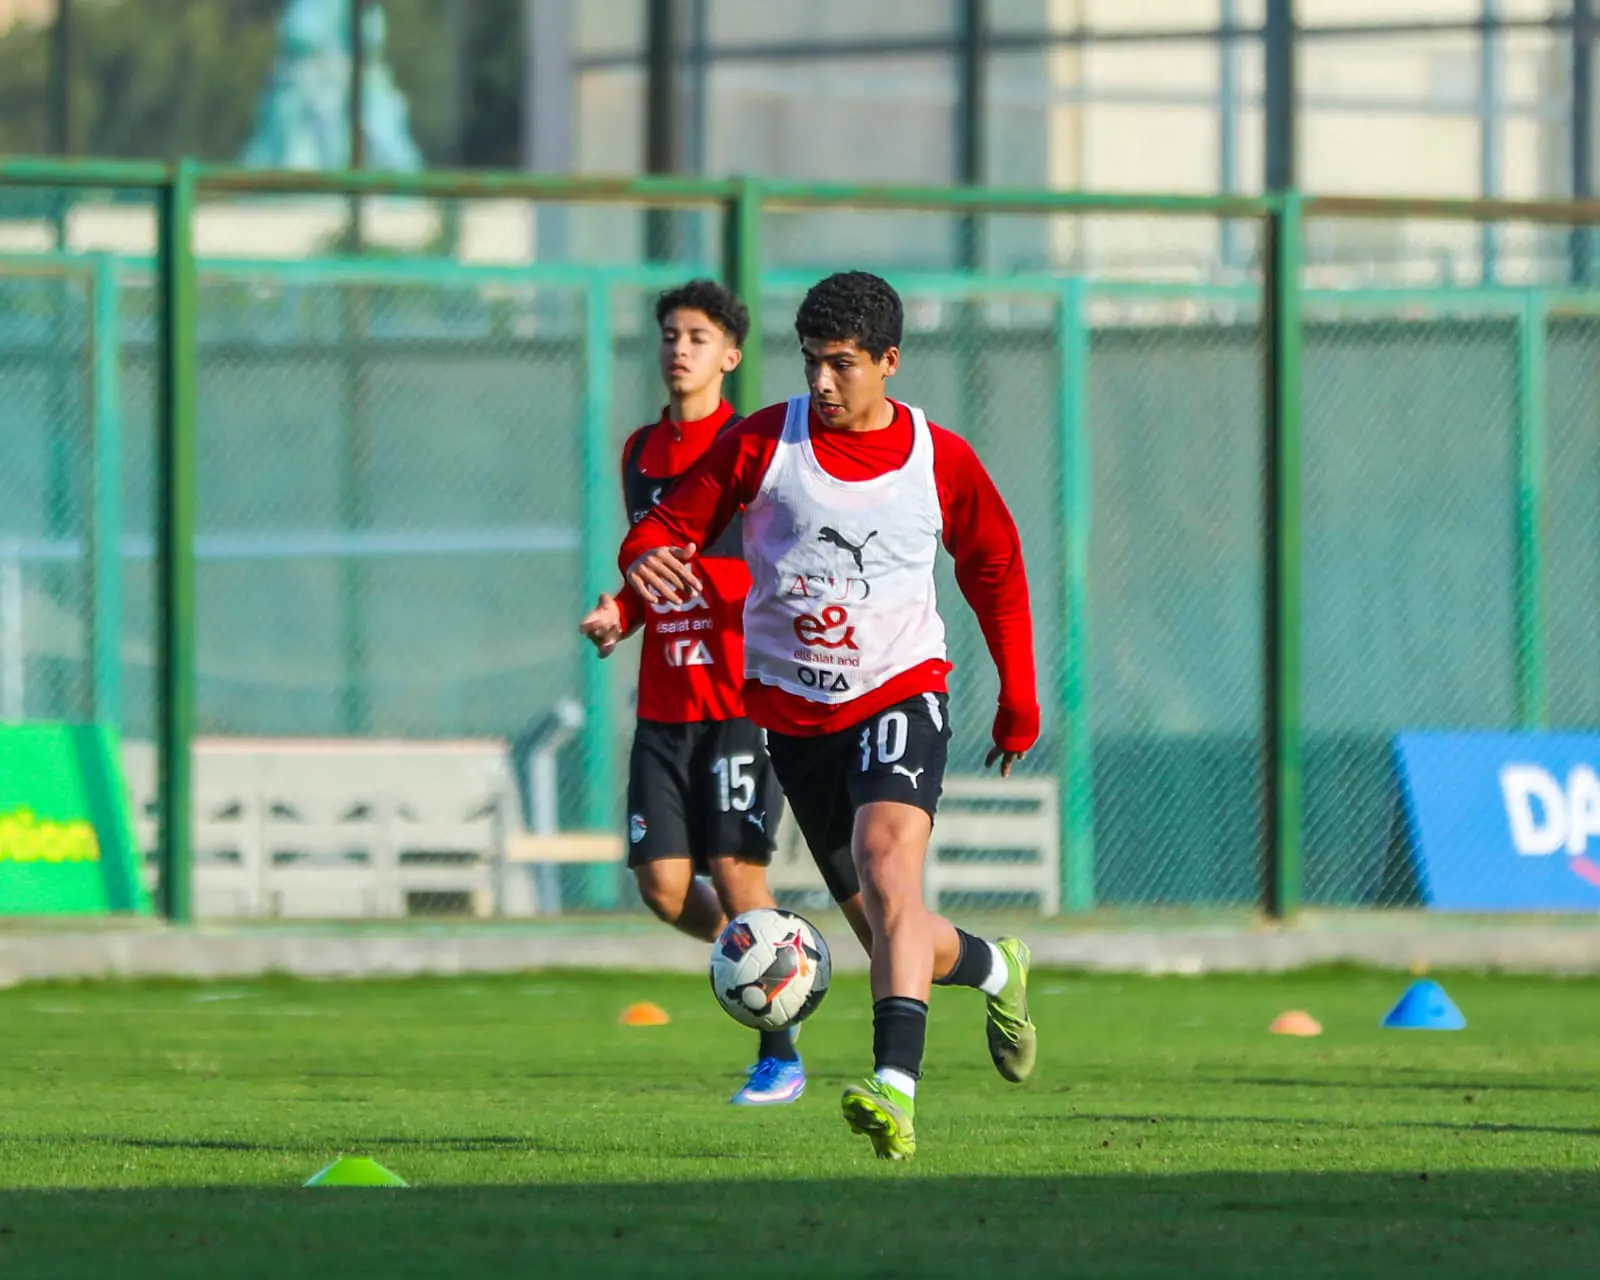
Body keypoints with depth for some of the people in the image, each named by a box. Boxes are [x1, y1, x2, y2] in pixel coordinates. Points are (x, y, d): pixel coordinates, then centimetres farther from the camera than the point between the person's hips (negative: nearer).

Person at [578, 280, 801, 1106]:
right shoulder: (641, 452, 14)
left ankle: (781, 1059, 2)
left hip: (740, 697, -5)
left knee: (735, 872, -9)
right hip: (662, 704, 5)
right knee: (662, 884, -4)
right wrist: (619, 614, 5)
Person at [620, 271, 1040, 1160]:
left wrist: (1019, 697, 18)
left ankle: (897, 1087, -41)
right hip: (795, 711, 2)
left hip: (901, 694, -2)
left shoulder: (942, 462, -1)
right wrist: (648, 559, -26)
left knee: (887, 861, -30)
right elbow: (673, 526, 0)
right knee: (890, 937, 6)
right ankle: (995, 969, 41)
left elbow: (995, 570, 14)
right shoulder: (761, 444, -3)